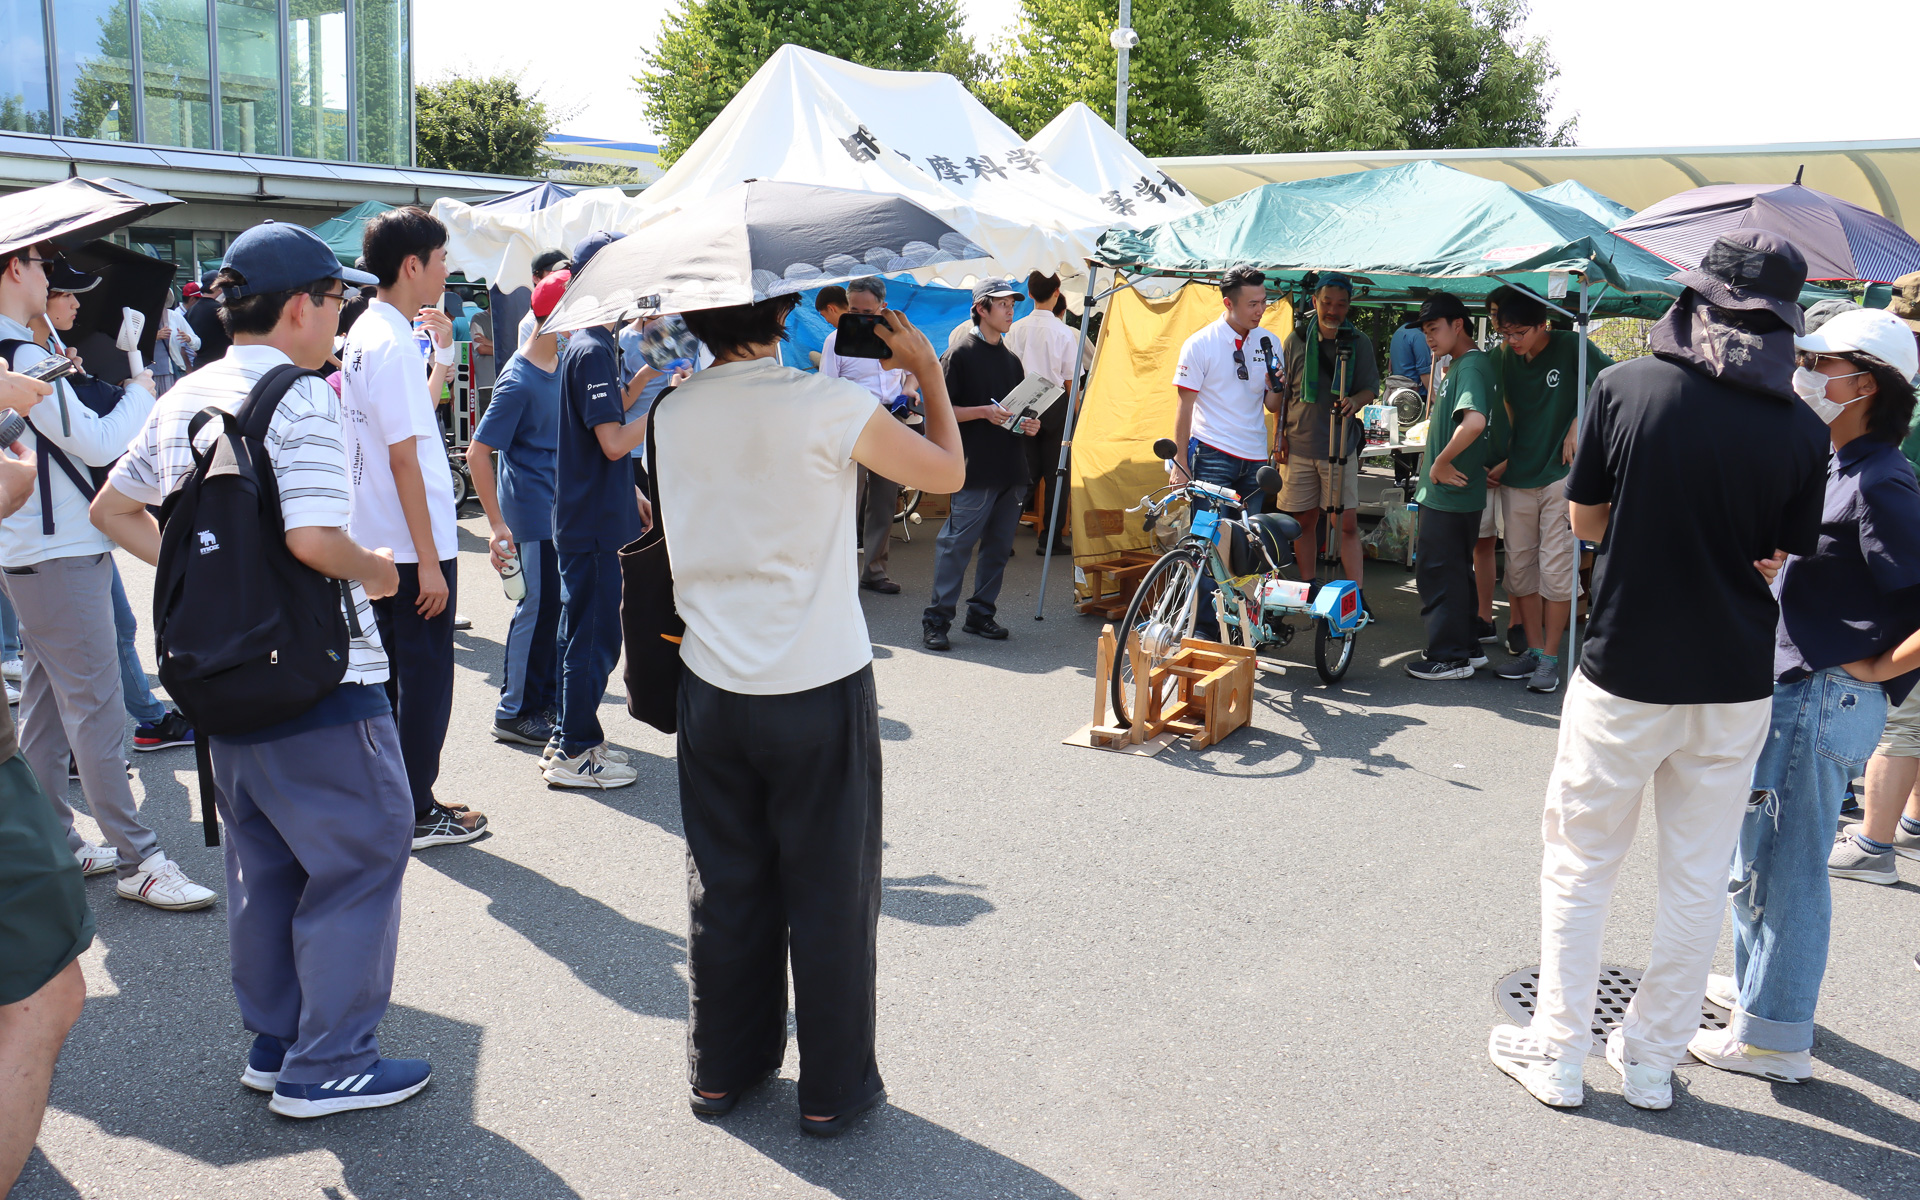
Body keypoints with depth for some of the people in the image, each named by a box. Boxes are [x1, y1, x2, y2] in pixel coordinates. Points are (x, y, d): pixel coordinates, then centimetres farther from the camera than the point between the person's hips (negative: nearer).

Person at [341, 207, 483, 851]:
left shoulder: (363, 332, 11)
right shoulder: (395, 343, -19)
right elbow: (404, 458, -22)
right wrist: (429, 559, -21)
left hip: (377, 541, 10)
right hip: (414, 544, -10)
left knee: (391, 671, 18)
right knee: (426, 677, 1)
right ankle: (418, 815, 11)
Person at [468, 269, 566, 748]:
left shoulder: (564, 363, 6)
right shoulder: (518, 381, -18)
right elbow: (477, 453, -17)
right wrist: (497, 525, -19)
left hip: (563, 510, 8)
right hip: (533, 515, -8)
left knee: (556, 607, 14)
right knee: (538, 608, -1)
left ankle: (548, 702, 26)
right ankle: (515, 714, 12)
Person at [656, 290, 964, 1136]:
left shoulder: (673, 413, 0)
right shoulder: (830, 405, -16)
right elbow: (947, 473, -3)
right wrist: (927, 372, 10)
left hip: (713, 689, 5)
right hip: (819, 687, -4)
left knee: (724, 885, 17)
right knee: (830, 892, 9)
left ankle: (720, 1069, 31)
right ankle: (832, 1089, 21)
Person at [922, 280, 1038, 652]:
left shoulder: (1012, 360, 19)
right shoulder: (960, 355, -2)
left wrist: (1028, 425, 6)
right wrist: (985, 412, -17)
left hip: (1012, 470, 7)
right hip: (975, 470, -7)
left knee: (999, 547, 8)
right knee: (956, 543, -8)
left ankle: (981, 613, 17)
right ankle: (937, 618, -1)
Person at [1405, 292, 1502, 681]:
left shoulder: (1471, 365, -17)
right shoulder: (1460, 364, 15)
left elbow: (1474, 421, -33)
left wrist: (1441, 463, -24)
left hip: (1448, 492, -10)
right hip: (1455, 490, 10)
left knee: (1437, 573, -2)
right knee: (1455, 571, 17)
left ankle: (1449, 657, 5)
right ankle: (1467, 648, 27)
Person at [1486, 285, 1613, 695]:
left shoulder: (1572, 347, -8)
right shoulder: (1502, 356, 5)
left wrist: (1579, 426, -15)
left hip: (1561, 474, -5)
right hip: (1517, 477, 5)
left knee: (1555, 568, -4)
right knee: (1520, 566, 8)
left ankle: (1550, 657, 4)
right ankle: (1533, 649, 18)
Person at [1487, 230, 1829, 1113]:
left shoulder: (1623, 387, -11)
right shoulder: (1802, 432, -7)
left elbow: (1585, 519, -2)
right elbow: (1781, 558, 1)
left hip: (1624, 672, -2)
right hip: (1736, 682, 2)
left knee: (1581, 864, 13)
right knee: (1697, 880, 15)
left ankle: (1557, 1052, 21)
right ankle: (1652, 1058, 27)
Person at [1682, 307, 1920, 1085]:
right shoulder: (1834, 468, 10)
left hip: (1823, 701, -10)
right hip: (1784, 690, 10)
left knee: (1783, 868, 0)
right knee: (1754, 854, 22)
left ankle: (1774, 1039, 12)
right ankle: (1759, 984, 40)